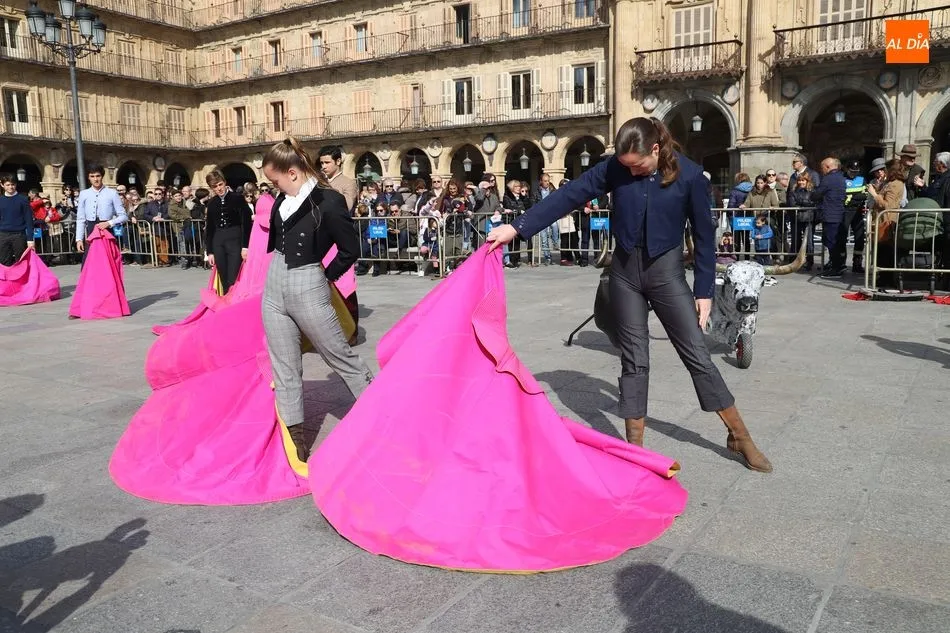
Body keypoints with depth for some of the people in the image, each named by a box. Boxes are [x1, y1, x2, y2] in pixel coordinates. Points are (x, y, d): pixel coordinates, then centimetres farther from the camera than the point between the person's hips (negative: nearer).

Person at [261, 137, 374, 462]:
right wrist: (277, 267, 14)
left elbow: (351, 250, -11)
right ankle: (295, 436, 19)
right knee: (284, 366, 9)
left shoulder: (329, 201, -15)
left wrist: (326, 276, -2)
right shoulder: (284, 200, 6)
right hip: (273, 287, 7)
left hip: (307, 289, -7)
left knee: (341, 355, 4)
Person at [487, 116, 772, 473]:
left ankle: (740, 438, 15)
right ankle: (634, 447, 17)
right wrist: (518, 227, -14)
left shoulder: (688, 175, -12)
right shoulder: (614, 168, -8)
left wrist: (704, 292, -4)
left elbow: (704, 234, -5)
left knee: (697, 355, 0)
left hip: (667, 271, -2)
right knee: (634, 359, 6)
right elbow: (568, 196, -8)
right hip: (625, 271, 2)